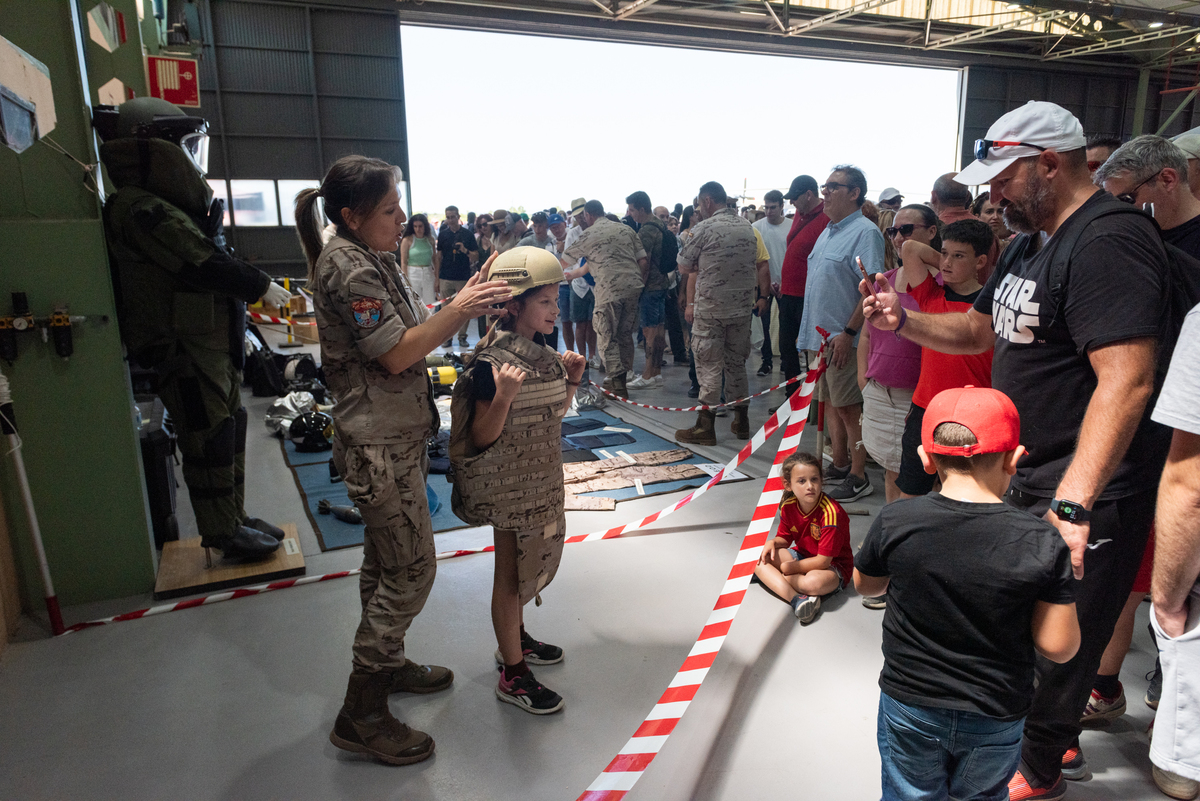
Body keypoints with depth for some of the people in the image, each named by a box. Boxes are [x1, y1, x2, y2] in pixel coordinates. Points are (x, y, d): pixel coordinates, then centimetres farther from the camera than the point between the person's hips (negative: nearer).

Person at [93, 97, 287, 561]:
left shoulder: (176, 205, 15)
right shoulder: (141, 210, -16)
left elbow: (211, 262, 17)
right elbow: (204, 265, -21)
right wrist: (261, 287, -10)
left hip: (214, 344, 10)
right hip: (184, 351, -10)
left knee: (230, 430, 16)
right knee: (210, 439, -2)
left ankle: (235, 518, 28)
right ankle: (224, 535, 10)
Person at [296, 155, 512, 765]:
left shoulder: (372, 258, 14)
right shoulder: (346, 267, -18)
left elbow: (414, 328, 13)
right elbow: (397, 354, -20)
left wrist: (465, 301, 1)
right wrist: (459, 310, -17)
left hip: (395, 438, 10)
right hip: (379, 445, -10)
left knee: (385, 562, 20)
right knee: (412, 569, -4)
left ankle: (385, 663, 37)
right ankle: (361, 714, 8)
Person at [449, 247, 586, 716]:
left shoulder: (542, 353, 4)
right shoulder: (493, 362, -22)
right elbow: (482, 437, -22)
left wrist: (572, 379, 0)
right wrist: (503, 396, -37)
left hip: (540, 478, 8)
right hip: (509, 484, -8)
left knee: (528, 561, 22)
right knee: (511, 572, 4)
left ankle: (515, 639, 44)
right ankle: (512, 675, 19)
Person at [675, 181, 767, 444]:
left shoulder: (703, 229, -11)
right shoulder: (747, 227, 8)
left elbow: (684, 268, -3)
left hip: (710, 308, -6)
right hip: (742, 307, 6)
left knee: (710, 366, 0)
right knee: (737, 364, 14)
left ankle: (705, 426, 5)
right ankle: (741, 422, 22)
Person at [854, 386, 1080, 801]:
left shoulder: (895, 522, -19)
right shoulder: (1042, 543, -21)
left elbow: (864, 583, 0)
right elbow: (1058, 647, -14)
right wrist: (1059, 581, 1)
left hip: (909, 706, 0)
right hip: (996, 720, 1)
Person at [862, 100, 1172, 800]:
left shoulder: (1109, 240, -20)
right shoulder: (1034, 240, 13)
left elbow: (1127, 382, -29)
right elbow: (981, 330, 20)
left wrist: (1073, 504, -34)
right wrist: (904, 321, 2)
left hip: (1087, 494, -9)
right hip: (1029, 478, 10)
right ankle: (1056, 733, 44)